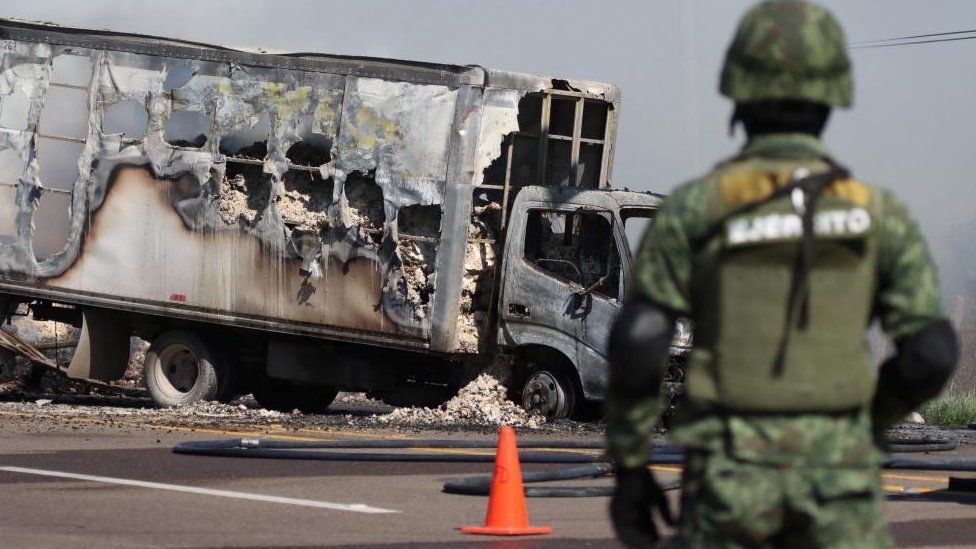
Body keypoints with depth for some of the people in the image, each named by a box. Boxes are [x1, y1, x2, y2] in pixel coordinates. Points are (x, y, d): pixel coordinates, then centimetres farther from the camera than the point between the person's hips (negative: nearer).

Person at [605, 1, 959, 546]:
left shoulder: (693, 209, -2)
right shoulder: (878, 213, 2)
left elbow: (638, 349, -7)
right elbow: (931, 353, -2)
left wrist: (629, 468, 2)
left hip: (732, 471, 0)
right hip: (837, 472, 0)